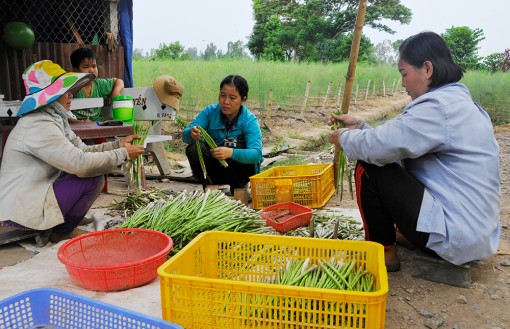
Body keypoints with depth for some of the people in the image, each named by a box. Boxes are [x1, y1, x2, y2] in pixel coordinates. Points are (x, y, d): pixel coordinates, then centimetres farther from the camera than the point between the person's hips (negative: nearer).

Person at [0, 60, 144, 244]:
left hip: (33, 195, 10)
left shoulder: (55, 119, 7)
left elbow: (82, 151, 8)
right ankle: (59, 234, -1)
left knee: (93, 172, 11)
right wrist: (123, 154, -21)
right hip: (20, 211, -10)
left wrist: (118, 144, -2)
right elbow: (80, 163, -31)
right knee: (94, 179, -18)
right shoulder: (38, 126, -24)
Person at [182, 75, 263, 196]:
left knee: (231, 146, -32)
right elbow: (185, 135, -21)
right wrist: (192, 134, -47)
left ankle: (239, 189, -7)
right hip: (215, 167, 2)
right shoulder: (210, 112, -11)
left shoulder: (250, 120, -19)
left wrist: (231, 153, -53)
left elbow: (256, 154, -34)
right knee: (193, 149, -24)